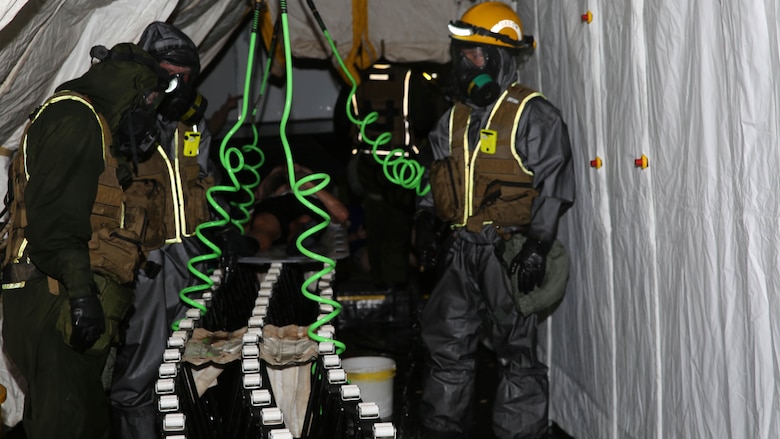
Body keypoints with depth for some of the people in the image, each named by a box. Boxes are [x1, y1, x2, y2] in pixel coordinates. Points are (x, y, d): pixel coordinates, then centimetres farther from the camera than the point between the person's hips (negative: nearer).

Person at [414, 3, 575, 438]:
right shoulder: (455, 120, 14)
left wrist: (538, 244, -18)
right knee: (447, 344, 11)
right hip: (460, 251, 7)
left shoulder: (534, 116, -6)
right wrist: (426, 217, 3)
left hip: (509, 252, -6)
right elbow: (438, 179, 20)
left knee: (517, 351, 1)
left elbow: (554, 186, -11)